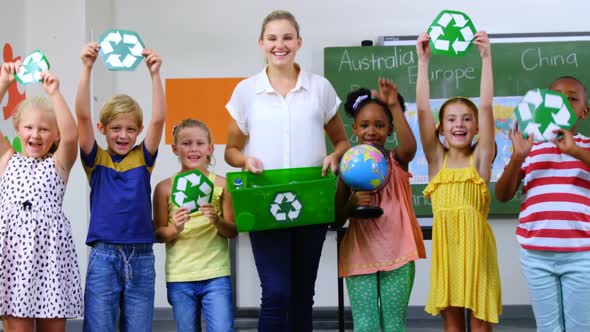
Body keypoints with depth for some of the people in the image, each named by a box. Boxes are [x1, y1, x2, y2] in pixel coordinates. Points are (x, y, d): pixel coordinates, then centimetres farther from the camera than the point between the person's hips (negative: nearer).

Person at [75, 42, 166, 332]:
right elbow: (82, 115, -9)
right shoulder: (96, 160, 3)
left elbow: (158, 119, -7)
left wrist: (154, 74, -17)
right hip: (103, 256, -1)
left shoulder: (143, 158, 6)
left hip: (141, 257, 2)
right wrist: (87, 68, -18)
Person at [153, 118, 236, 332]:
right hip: (179, 277, 1)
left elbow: (232, 231, 4)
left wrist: (217, 221, -16)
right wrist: (174, 229, -15)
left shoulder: (221, 184, 1)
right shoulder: (165, 187, 1)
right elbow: (158, 234, 5)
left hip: (216, 275, 0)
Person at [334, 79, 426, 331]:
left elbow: (410, 147, -25)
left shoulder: (397, 161, 2)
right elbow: (337, 220, 5)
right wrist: (351, 203, -15)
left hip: (396, 253, 0)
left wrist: (395, 107, -31)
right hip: (360, 254, 1)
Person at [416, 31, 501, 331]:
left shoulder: (480, 158, 2)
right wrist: (423, 62, -9)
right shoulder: (437, 159, 6)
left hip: (476, 243, -2)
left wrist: (486, 58, -15)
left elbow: (486, 107, -8)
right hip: (445, 244, 2)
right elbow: (423, 110, -3)